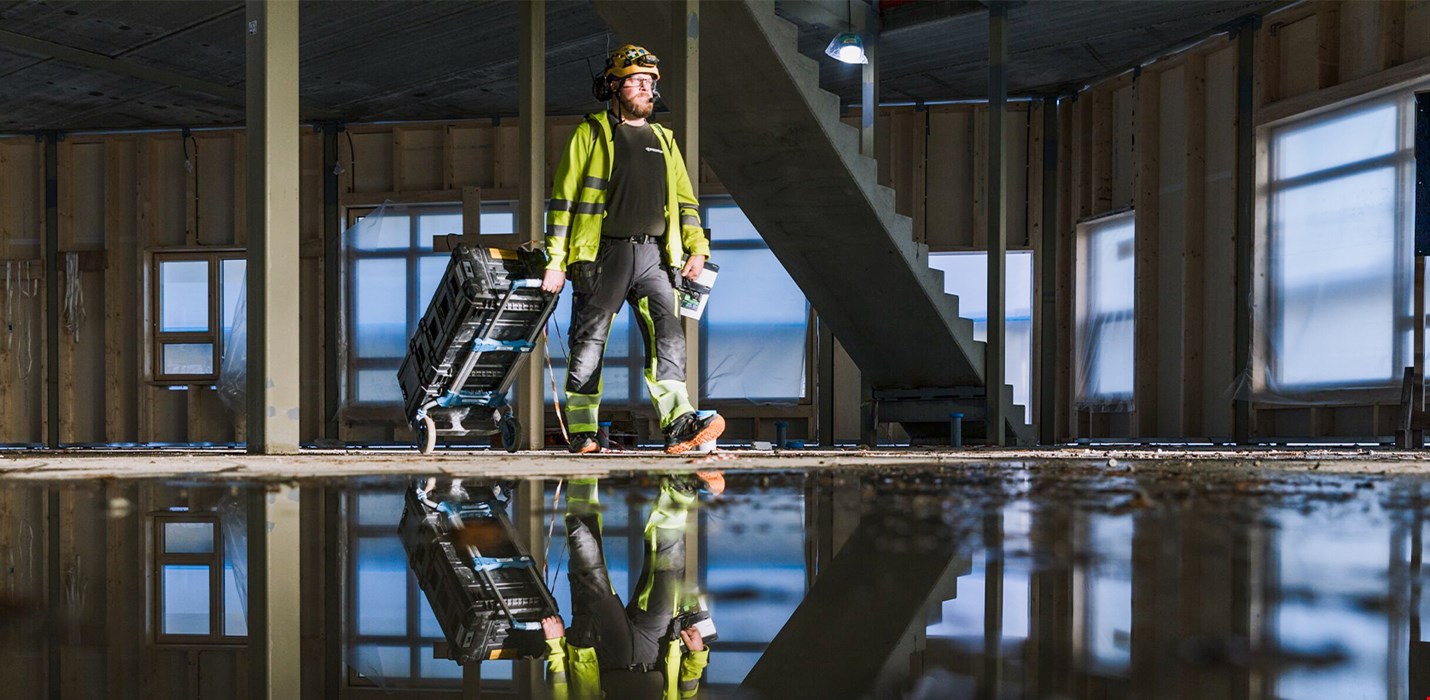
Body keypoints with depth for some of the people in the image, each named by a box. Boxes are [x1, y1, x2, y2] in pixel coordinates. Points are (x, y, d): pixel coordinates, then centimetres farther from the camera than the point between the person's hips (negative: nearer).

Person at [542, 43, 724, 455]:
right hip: (603, 254, -3)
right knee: (589, 342, -1)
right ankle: (582, 432, 6)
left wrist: (696, 248, 4)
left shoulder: (663, 141, 22)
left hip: (654, 255, 3)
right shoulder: (590, 134, 8)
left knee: (668, 334, -12)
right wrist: (555, 261, -3)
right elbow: (563, 199, 4)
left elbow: (685, 200, 21)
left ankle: (678, 424, -21)